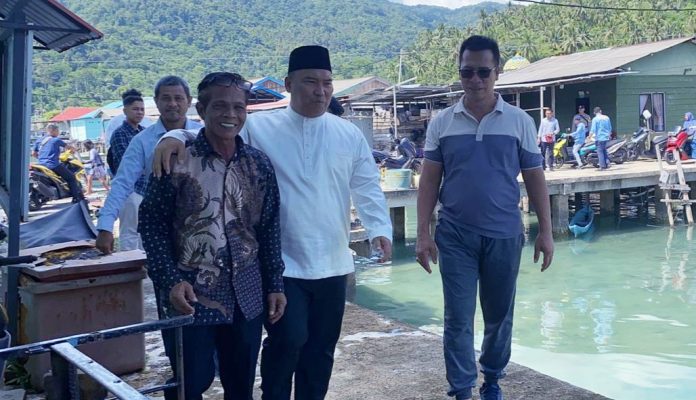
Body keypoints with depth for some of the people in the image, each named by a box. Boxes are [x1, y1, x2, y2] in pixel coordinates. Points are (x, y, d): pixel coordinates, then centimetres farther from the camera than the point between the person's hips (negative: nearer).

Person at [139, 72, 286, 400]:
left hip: (246, 297, 4)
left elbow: (270, 228, 8)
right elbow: (151, 223, -6)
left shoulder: (259, 164, 3)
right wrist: (170, 280, -14)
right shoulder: (176, 160, -9)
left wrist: (275, 284, 6)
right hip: (189, 296, -3)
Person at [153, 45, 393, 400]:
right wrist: (176, 136, -26)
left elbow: (368, 188, 5)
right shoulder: (258, 127, -2)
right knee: (288, 340, -8)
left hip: (332, 265, 4)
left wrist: (379, 229, -9)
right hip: (281, 265, -4)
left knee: (321, 348, 14)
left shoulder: (350, 135, 6)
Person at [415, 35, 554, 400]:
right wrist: (423, 234, -3)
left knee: (499, 316, 14)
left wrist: (545, 231, 1)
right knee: (457, 319, 3)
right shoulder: (442, 123, 1)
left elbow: (534, 178, 4)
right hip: (455, 236, 0)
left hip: (504, 236, 1)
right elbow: (429, 180, 2)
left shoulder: (520, 122, 0)